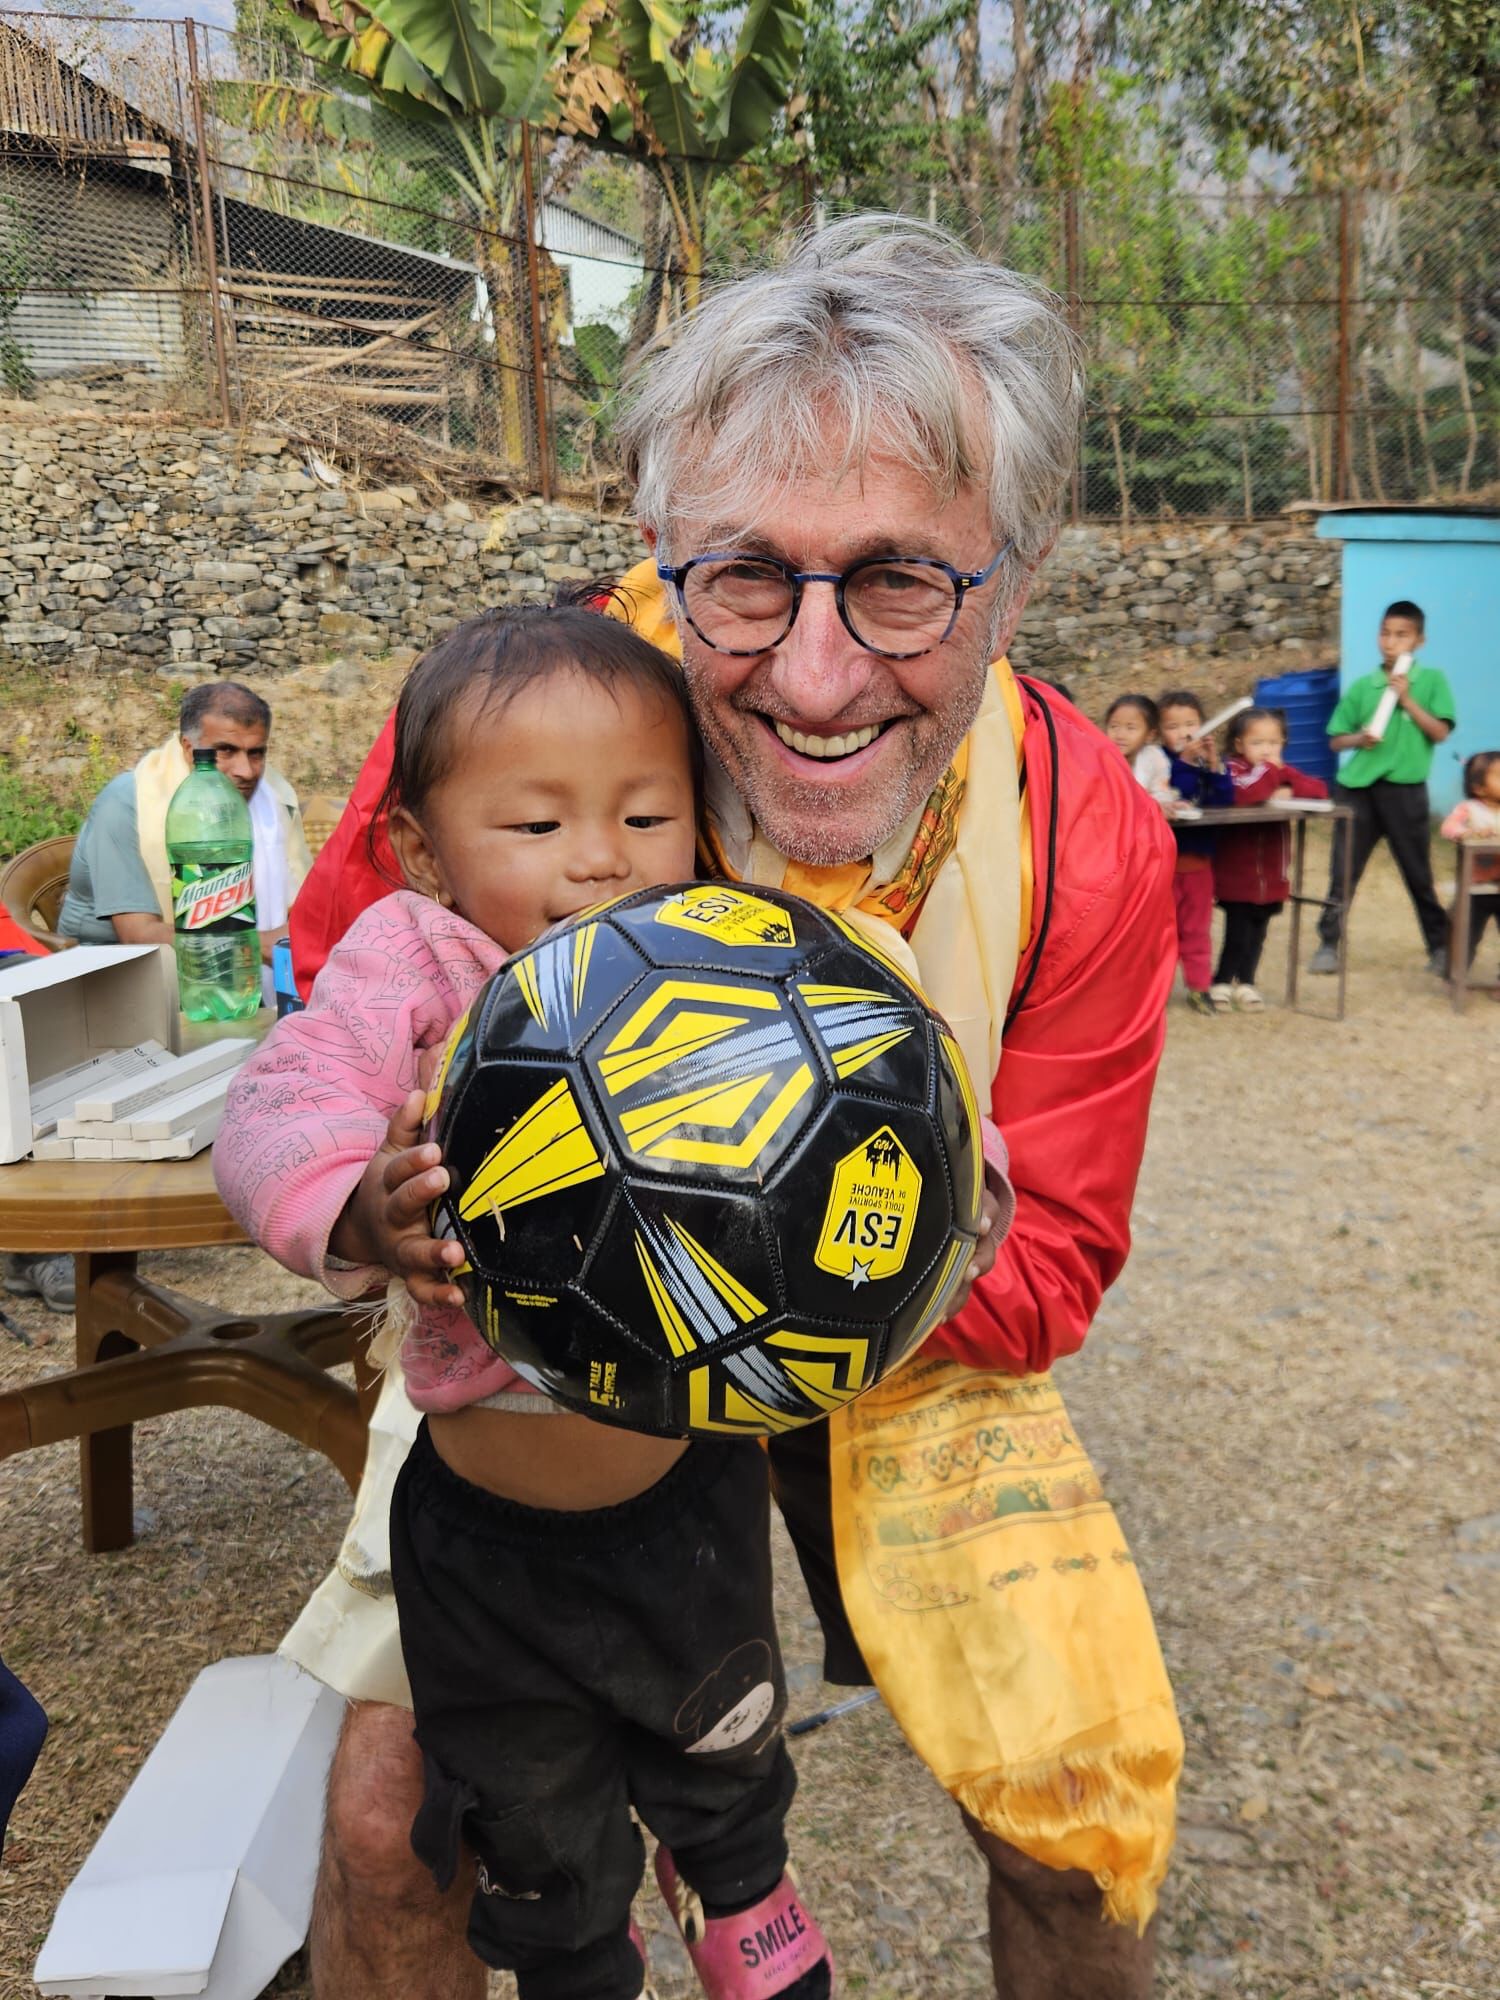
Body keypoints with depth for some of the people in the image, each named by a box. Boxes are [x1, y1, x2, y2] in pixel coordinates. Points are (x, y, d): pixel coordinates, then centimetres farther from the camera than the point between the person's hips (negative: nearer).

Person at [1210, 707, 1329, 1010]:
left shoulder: (1283, 770, 11)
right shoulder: (1233, 768, -10)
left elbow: (1320, 790, 0)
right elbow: (1244, 795, -32)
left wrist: (1288, 791, -15)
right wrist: (1270, 769, -21)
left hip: (1271, 874, 6)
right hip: (1236, 874, -6)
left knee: (1257, 933, 13)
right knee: (1238, 933, -6)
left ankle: (1245, 983, 29)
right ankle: (1221, 983, 12)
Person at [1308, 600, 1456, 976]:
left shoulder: (1431, 681, 1)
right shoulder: (1361, 686, 5)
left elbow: (1440, 732, -8)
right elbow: (1336, 739, 9)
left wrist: (1406, 699, -13)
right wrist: (1359, 738, -12)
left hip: (1405, 789, -2)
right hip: (1358, 787, 2)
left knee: (1418, 873, 7)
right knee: (1343, 870, 3)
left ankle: (1440, 946, 19)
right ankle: (1328, 944, 9)